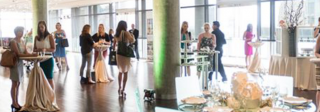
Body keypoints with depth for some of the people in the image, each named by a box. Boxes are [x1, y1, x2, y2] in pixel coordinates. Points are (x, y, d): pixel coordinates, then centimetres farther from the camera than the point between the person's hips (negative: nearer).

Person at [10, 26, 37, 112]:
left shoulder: (22, 41, 11)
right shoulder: (13, 42, -13)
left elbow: (26, 53, 8)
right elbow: (18, 54, -21)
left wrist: (33, 54, -11)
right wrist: (31, 55, -27)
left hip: (20, 63, 8)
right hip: (15, 63, -7)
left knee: (18, 84, 11)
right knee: (14, 84, -2)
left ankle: (16, 103, 19)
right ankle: (14, 104, 6)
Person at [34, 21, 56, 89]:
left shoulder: (50, 36, -5)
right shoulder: (36, 37, 8)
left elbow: (54, 49, -7)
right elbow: (34, 49, 14)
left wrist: (45, 50, -24)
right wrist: (37, 50, -10)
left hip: (48, 59, -4)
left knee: (49, 78, 0)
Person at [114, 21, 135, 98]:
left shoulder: (116, 34, 6)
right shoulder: (125, 32, -10)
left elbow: (114, 45, 12)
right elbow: (132, 40, -24)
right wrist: (132, 36, -4)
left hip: (118, 54, 5)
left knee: (120, 71, 20)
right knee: (125, 72, 3)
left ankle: (120, 88, 26)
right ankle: (123, 90, -1)